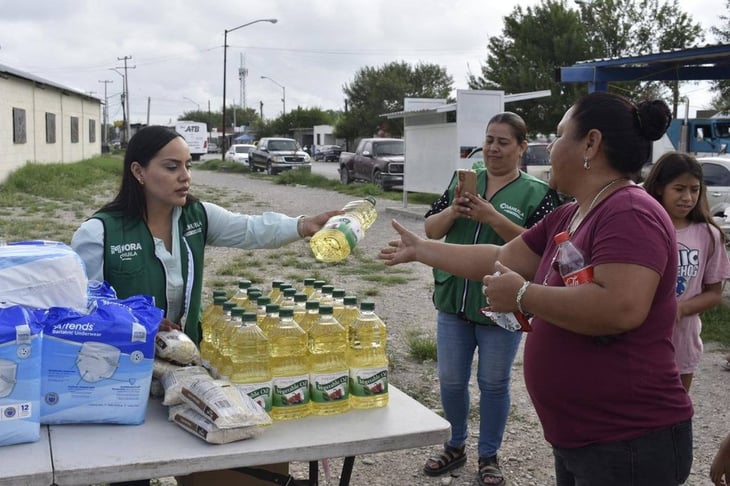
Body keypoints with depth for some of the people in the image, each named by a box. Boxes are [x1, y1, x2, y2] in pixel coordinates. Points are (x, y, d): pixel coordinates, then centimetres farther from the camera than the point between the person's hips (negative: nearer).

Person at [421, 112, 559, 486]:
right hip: (453, 302, 4)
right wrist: (453, 210, -16)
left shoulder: (537, 193, -5)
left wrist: (494, 218, -25)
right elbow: (431, 230, 4)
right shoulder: (463, 180, 6)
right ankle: (455, 447, 34)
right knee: (451, 381, 13)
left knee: (494, 383, 10)